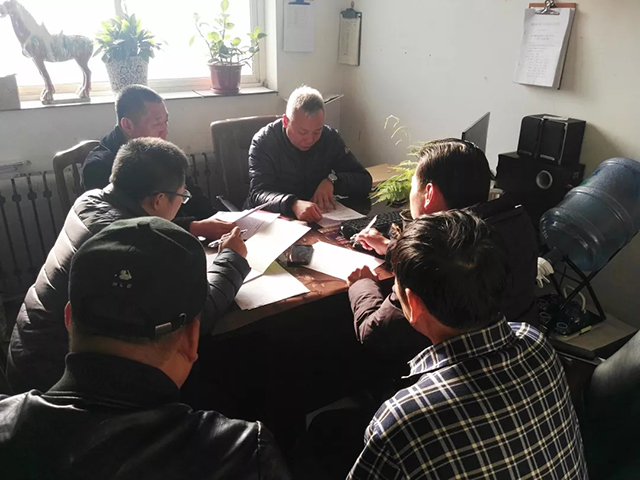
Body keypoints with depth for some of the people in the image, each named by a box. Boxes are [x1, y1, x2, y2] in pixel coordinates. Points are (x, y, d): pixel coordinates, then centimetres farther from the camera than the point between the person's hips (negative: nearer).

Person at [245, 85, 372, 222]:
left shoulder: (331, 138, -2)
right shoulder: (263, 141, -12)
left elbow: (364, 182, -1)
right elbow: (259, 193, -24)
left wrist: (332, 180, -19)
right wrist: (293, 204, -42)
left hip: (319, 220, 2)